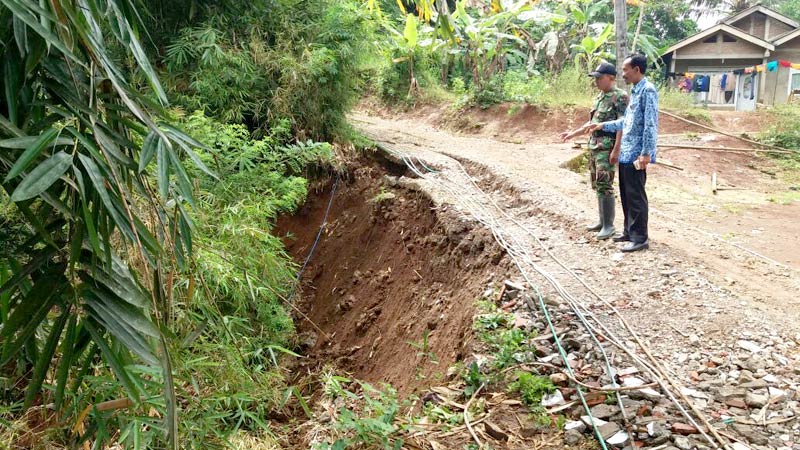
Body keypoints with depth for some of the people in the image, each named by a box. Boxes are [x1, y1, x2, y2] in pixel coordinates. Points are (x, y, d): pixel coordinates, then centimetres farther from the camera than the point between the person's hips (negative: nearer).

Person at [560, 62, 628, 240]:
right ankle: (603, 221, 20)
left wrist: (616, 150, -23)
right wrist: (573, 134, 24)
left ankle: (608, 225, -5)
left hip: (607, 147, -9)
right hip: (594, 145, 9)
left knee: (604, 185, -11)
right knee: (597, 185, 12)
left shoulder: (620, 97, -11)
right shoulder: (600, 97, 16)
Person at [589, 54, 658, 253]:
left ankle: (640, 238, 3)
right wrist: (603, 126, 24)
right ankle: (630, 232, 25)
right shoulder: (635, 91, 15)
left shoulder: (648, 90, -14)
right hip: (625, 153, 9)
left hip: (636, 154, -9)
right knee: (626, 195, 15)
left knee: (636, 197, -4)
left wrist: (646, 153, -23)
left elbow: (650, 125, -19)